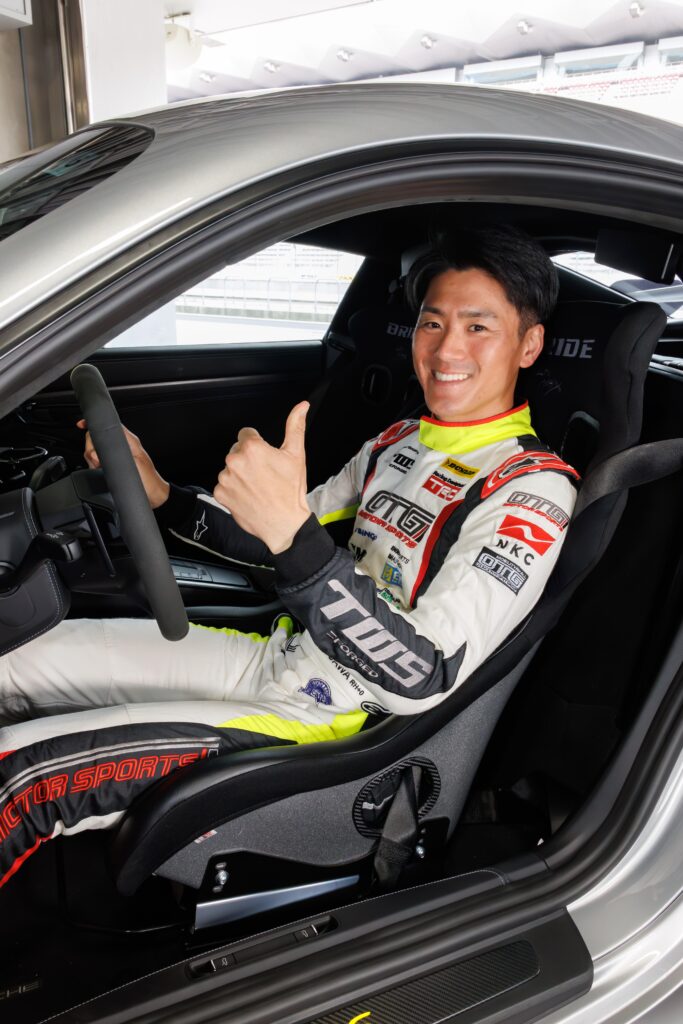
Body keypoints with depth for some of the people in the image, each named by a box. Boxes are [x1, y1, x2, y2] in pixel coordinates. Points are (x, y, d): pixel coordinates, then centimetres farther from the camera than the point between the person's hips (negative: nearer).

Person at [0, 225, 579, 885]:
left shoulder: (532, 487, -16)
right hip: (282, 655, 8)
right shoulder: (399, 441, 9)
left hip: (335, 718, -7)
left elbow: (422, 681, -27)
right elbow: (281, 544, 17)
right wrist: (160, 497, 3)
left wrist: (294, 535, -38)